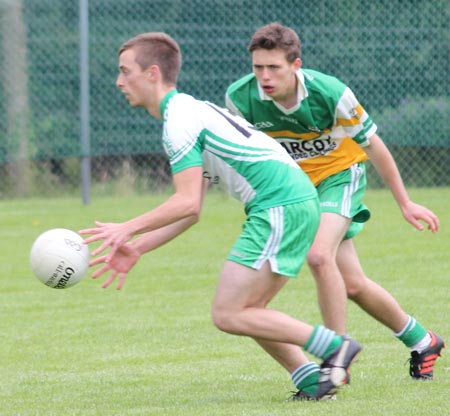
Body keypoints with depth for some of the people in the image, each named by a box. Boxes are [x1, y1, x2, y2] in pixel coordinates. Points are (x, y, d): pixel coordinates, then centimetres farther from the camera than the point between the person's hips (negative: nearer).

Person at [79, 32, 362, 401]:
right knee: (245, 312, 13)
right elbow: (191, 210, 22)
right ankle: (314, 380, 5)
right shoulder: (192, 111, 23)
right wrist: (137, 248, 20)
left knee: (228, 314, -8)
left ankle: (332, 346, -8)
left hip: (281, 208, -10)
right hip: (298, 202, 10)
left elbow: (187, 203, -16)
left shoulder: (179, 120, -9)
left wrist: (127, 230, -9)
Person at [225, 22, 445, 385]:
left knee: (319, 255, -30)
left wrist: (405, 203, -5)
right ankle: (422, 342, 27)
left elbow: (373, 145, -12)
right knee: (352, 285, 4)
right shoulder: (239, 98, -22)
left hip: (339, 172, -4)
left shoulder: (330, 93, -28)